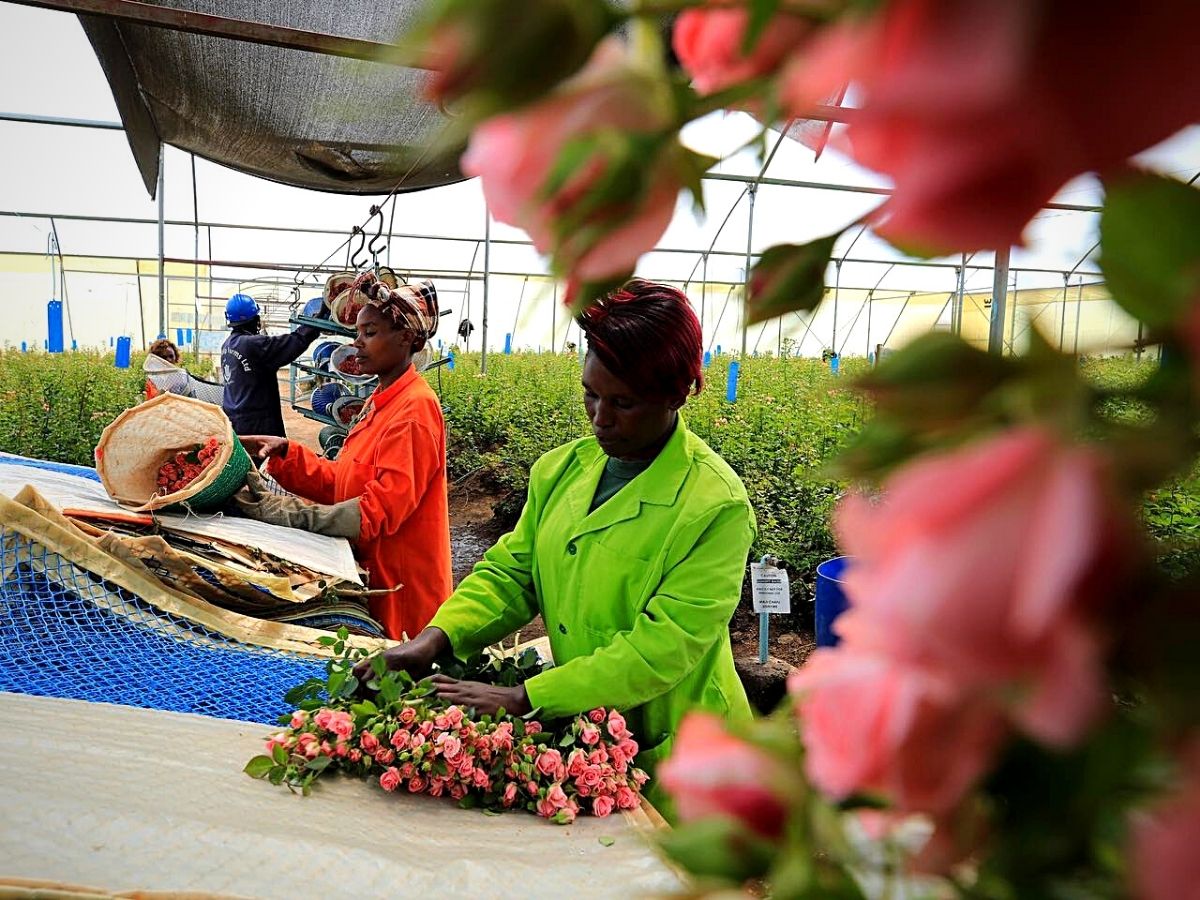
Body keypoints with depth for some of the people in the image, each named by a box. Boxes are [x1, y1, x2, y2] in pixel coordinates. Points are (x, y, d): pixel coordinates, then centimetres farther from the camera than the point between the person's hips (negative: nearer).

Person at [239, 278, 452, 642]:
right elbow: (339, 482, 8)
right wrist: (284, 452, -5)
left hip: (400, 585, -8)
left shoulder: (415, 408, -17)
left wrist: (295, 516, -23)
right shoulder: (381, 401, 12)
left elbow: (383, 507, -22)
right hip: (371, 569, 8)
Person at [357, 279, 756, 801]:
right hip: (574, 731, 5)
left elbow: (664, 645, -25)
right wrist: (436, 638, -16)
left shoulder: (716, 504, -22)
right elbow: (512, 571, 2)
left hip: (667, 752, -5)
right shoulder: (561, 468, -3)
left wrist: (524, 698, -28)